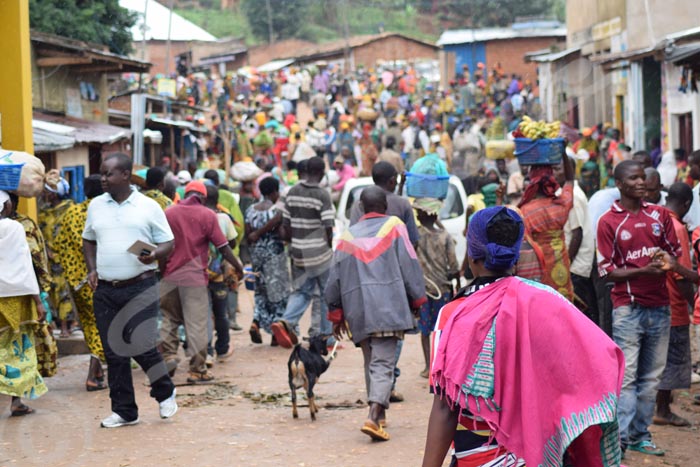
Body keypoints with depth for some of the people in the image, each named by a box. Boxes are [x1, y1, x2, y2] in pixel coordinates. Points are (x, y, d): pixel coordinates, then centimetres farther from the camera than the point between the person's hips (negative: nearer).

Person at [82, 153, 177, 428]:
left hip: (140, 287, -4)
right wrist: (92, 269, 6)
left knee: (141, 345, -12)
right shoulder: (96, 206, 10)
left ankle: (165, 392, 15)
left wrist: (154, 255, -18)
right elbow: (89, 240, 22)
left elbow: (168, 243, 3)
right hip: (105, 290, 4)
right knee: (113, 352, 5)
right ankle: (124, 410, 16)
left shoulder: (148, 207, 0)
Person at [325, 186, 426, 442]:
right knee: (383, 363, -8)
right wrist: (417, 300, 9)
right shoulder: (394, 226, 3)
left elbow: (334, 279, 14)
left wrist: (336, 314, 23)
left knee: (371, 362, 17)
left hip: (358, 311, 4)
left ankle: (379, 414, 21)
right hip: (388, 308, -4)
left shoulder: (348, 236, 13)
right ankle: (374, 416, -23)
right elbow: (409, 266, -1)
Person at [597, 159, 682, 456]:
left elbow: (675, 252, 16)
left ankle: (640, 436, 14)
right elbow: (606, 271, -5)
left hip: (660, 306, 4)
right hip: (628, 307, -4)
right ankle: (620, 439, -5)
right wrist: (644, 271, -18)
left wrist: (668, 262, -9)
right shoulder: (608, 222, -3)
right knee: (626, 377, -7)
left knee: (651, 377, 7)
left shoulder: (660, 215, 9)